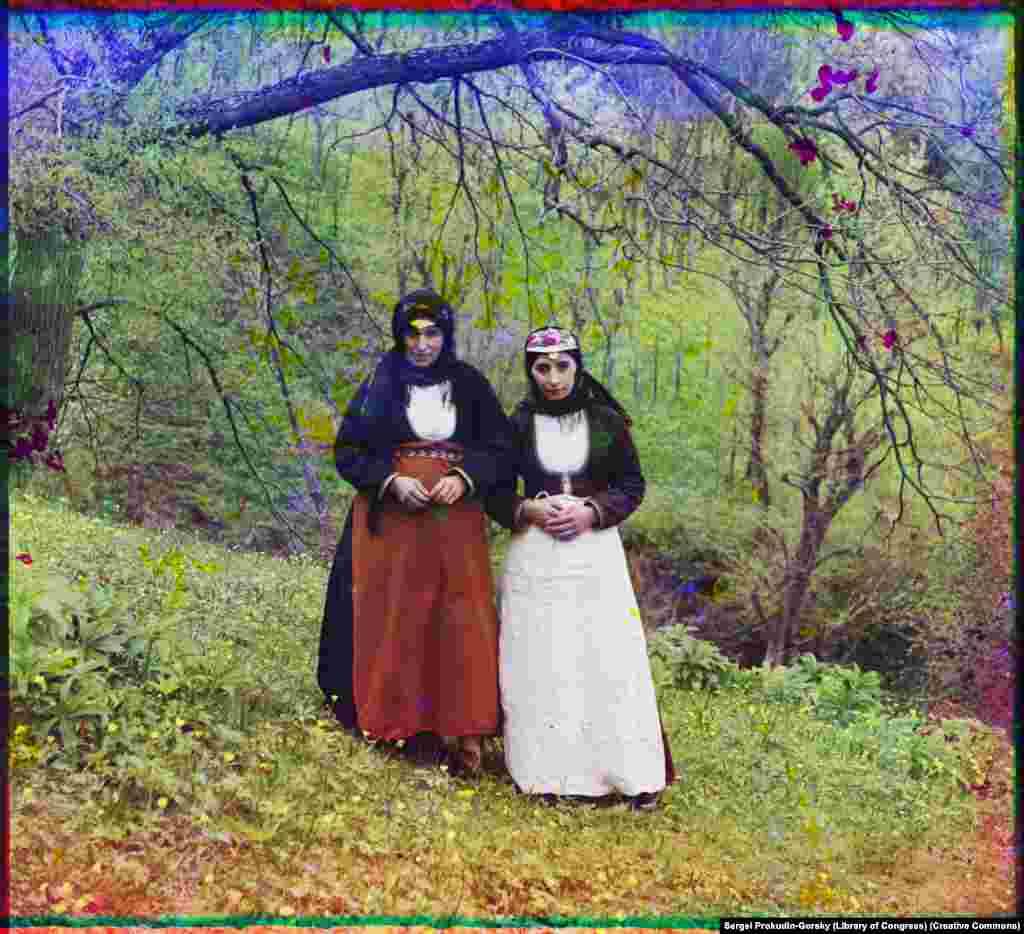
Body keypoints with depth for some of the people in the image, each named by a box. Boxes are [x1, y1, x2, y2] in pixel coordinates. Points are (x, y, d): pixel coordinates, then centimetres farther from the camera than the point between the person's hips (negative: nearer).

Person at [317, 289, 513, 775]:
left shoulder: (469, 384, 6)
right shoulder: (381, 384, 4)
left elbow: (500, 447, 5)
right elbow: (348, 450, 2)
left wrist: (464, 478, -13)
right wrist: (392, 481, -13)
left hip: (456, 520, 1)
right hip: (392, 520, 0)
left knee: (460, 620, -2)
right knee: (399, 620, 0)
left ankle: (465, 730, 6)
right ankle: (414, 726, 10)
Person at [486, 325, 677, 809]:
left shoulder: (606, 421, 4)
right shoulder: (518, 425, 5)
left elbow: (632, 485, 6)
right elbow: (497, 492, 8)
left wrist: (591, 512, -10)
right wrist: (530, 509, -11)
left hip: (595, 550, -1)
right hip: (534, 556, 1)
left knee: (609, 659, -3)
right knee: (538, 664, 1)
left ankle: (634, 774, 7)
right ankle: (547, 772, 13)